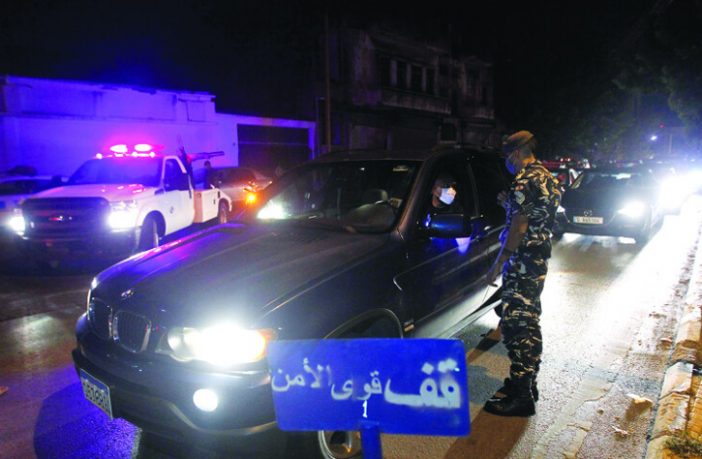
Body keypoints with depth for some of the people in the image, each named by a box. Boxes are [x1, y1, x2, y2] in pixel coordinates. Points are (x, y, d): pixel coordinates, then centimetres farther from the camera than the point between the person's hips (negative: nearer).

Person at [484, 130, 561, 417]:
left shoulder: (525, 180, -15)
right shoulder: (546, 177, 17)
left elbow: (520, 226, -21)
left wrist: (499, 262, -17)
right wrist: (509, 205, 16)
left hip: (522, 261, -11)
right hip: (539, 259, 11)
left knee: (515, 325, -6)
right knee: (528, 323, 17)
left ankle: (521, 397, 1)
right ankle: (526, 384, 30)